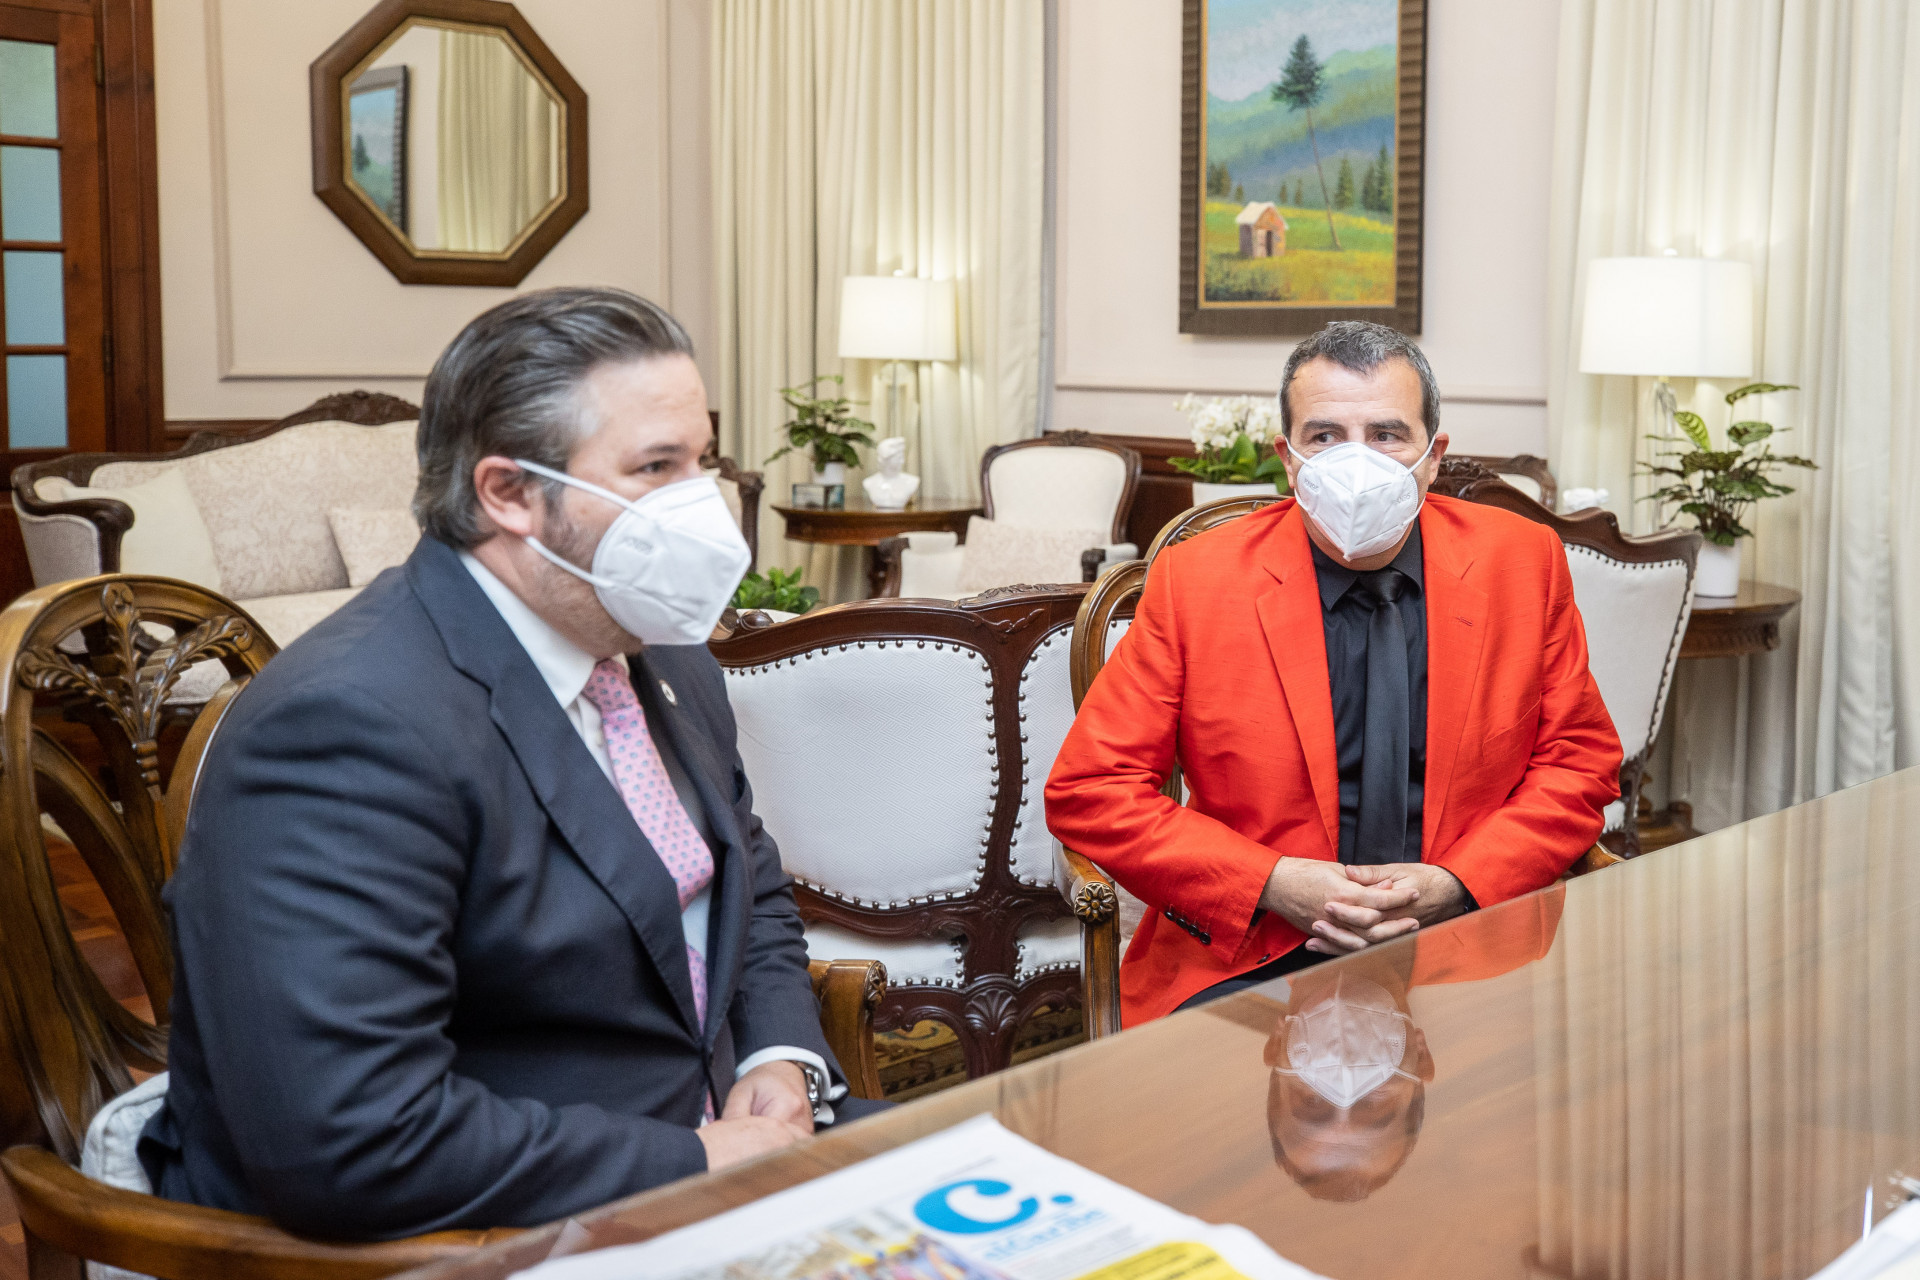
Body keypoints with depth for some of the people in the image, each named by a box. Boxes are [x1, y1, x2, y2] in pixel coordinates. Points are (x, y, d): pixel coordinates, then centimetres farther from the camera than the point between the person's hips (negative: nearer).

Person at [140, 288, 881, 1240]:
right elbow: (353, 1144, -30)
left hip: (707, 1150, 8)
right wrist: (693, 1167, -21)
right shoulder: (352, 729, -23)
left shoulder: (664, 659, 5)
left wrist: (782, 1059, -1)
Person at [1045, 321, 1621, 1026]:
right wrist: (1272, 884, -15)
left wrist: (1457, 886, -9)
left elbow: (1582, 762, 9)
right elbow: (1087, 790, -3)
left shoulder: (1524, 562, 3)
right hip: (1253, 958, -2)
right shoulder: (1196, 579, -3)